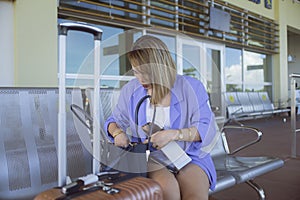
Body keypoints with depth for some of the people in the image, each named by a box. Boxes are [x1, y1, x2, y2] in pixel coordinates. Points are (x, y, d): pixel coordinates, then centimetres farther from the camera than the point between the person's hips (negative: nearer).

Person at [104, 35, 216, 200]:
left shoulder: (191, 87, -1)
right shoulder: (130, 90, 7)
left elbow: (207, 129, -7)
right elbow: (115, 121, 19)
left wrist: (174, 134, -22)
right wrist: (117, 132, -5)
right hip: (148, 156, 1)